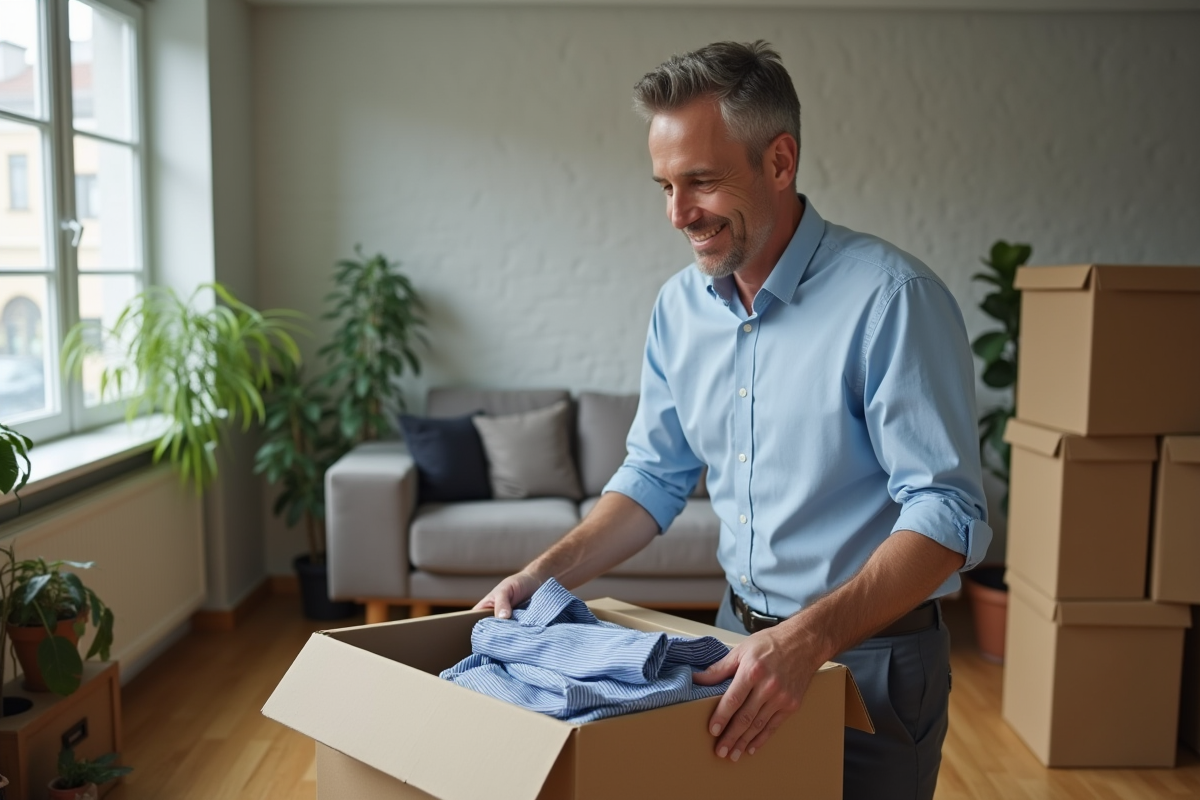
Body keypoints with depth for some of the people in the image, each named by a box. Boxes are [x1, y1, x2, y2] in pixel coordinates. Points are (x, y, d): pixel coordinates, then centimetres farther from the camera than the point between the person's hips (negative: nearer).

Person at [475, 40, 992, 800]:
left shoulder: (891, 297, -20)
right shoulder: (680, 306, 0)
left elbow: (948, 515, -23)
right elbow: (656, 476, 9)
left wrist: (810, 639, -34)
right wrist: (547, 573, -3)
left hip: (871, 659, -5)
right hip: (742, 640, 6)